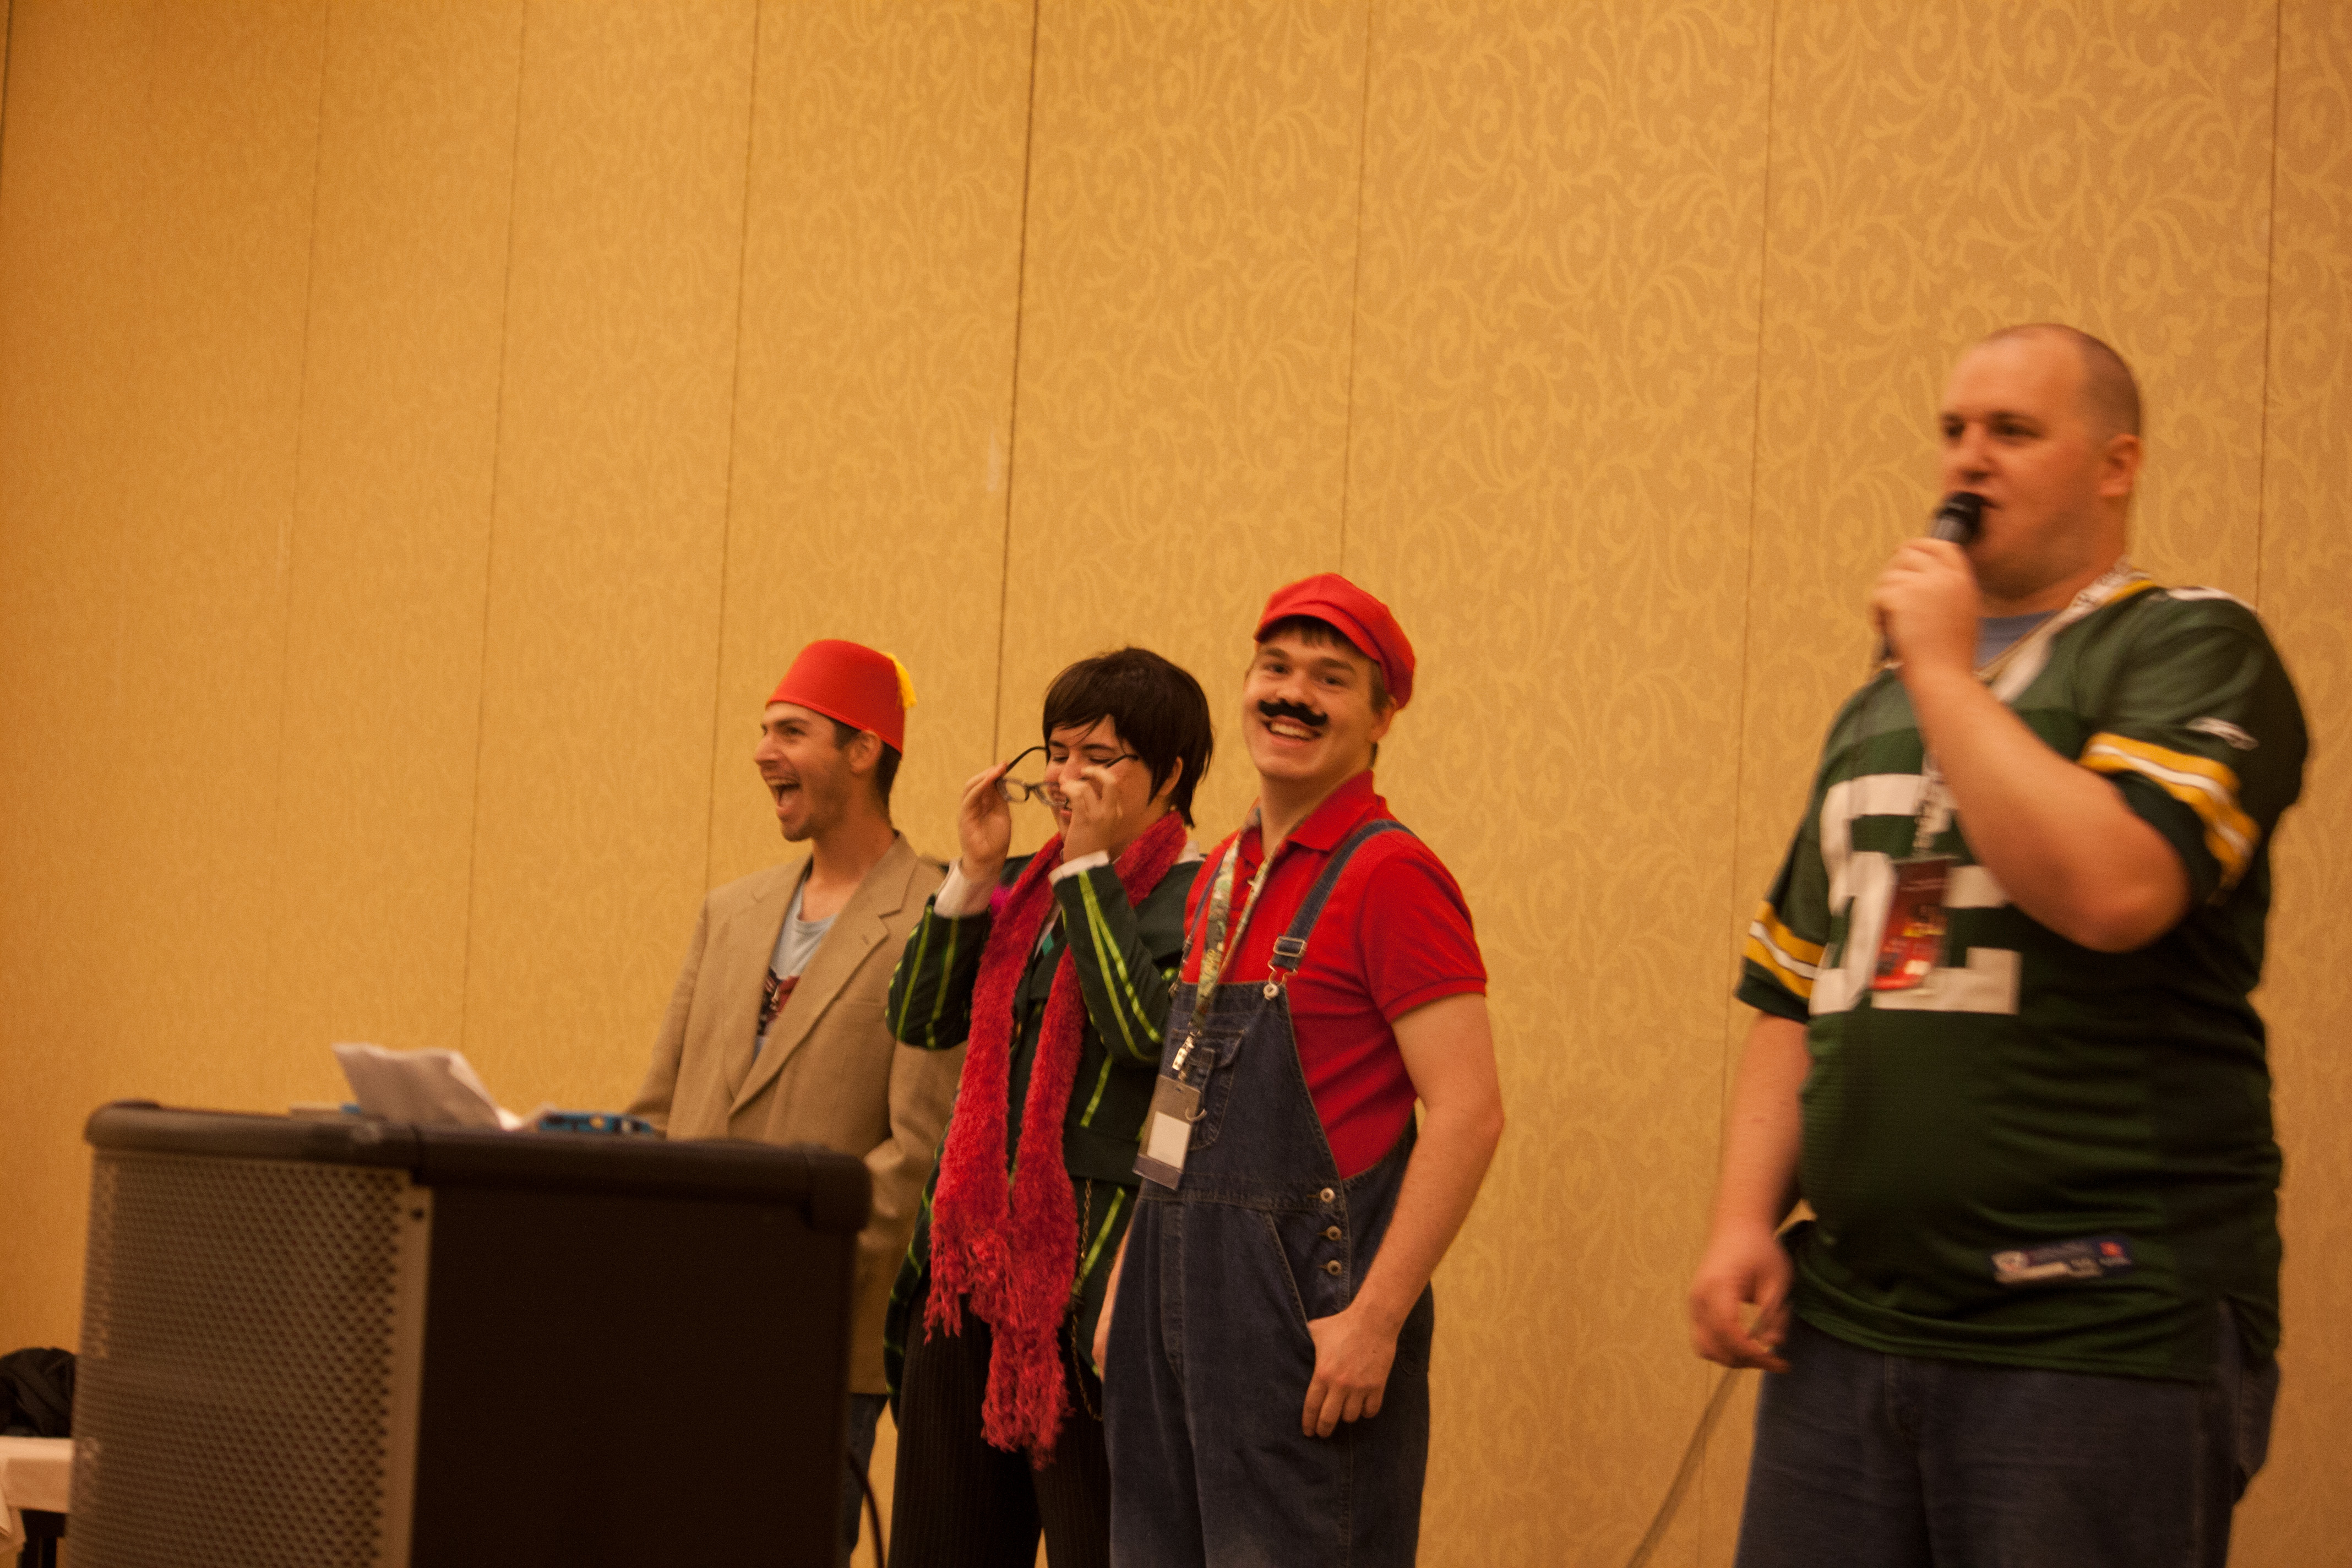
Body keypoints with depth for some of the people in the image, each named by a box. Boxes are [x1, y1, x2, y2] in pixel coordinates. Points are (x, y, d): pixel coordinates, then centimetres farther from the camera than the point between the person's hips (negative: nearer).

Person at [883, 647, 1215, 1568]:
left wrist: (1088, 867, -13)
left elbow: (1146, 1028, -20)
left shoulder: (1199, 897, -5)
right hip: (976, 1251, 7)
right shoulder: (1025, 885, 16)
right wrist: (975, 873, 2)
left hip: (1092, 1266, -7)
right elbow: (919, 1020, 11)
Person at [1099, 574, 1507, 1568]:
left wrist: (1376, 1318, -20)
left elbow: (1468, 1112, -17)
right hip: (1183, 1291, 8)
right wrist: (1130, 1278, 15)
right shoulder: (1225, 875, 14)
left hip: (1300, 1297, -8)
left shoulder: (1388, 875, -10)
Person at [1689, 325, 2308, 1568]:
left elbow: (2111, 888, -21)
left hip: (2098, 1327, -6)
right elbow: (1794, 991, 20)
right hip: (1844, 1317, 6)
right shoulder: (1877, 705, 20)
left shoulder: (2193, 650, -2)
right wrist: (1743, 1216, 5)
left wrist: (1946, 670, -10)